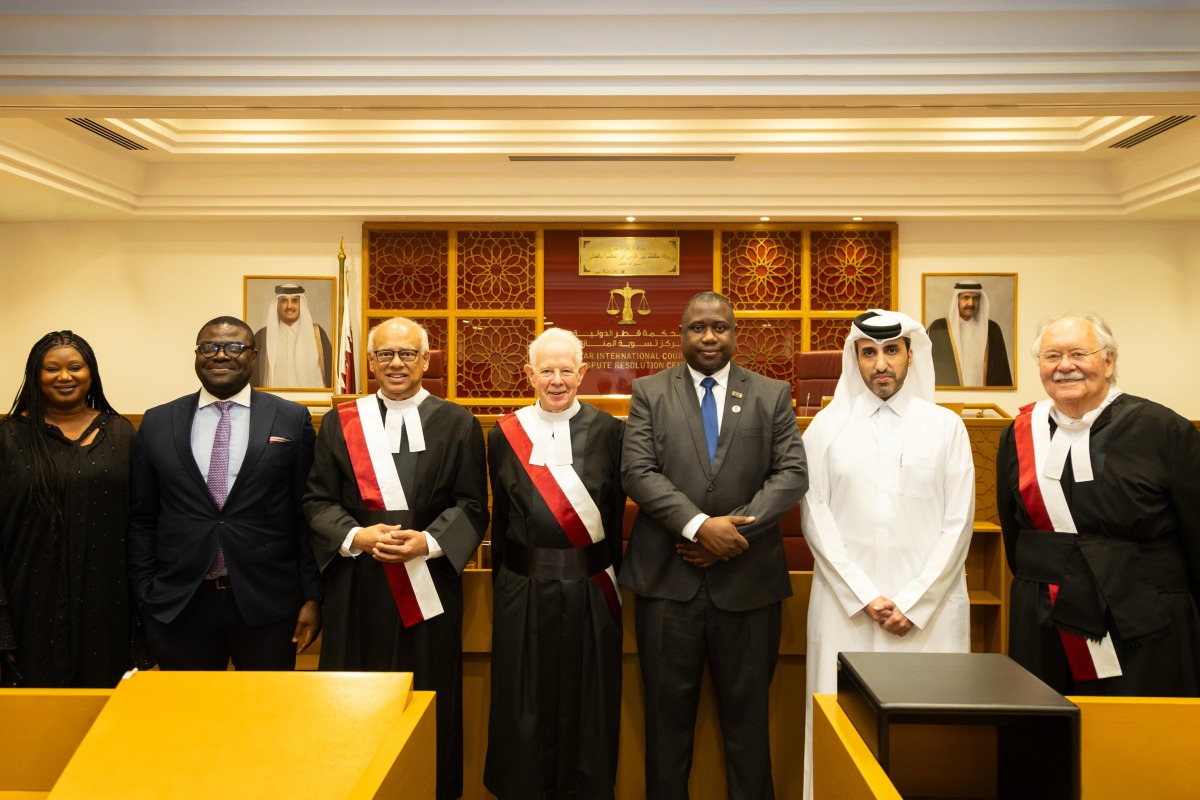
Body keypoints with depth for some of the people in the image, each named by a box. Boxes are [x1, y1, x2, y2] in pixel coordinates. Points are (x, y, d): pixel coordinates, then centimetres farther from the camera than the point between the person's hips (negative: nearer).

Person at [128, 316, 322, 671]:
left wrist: (312, 597, -3)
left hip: (266, 603, -1)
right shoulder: (157, 423, 5)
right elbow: (142, 519, 8)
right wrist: (146, 596, 3)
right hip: (179, 605, 2)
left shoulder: (292, 419, -1)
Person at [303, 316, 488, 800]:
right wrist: (356, 536, -14)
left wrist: (429, 541, -15)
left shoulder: (458, 424, 2)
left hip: (429, 583, -1)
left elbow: (472, 506, 0)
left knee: (427, 697, 6)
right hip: (356, 585, 1)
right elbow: (317, 500, 4)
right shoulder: (340, 422, 7)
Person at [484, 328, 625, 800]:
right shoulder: (504, 435, 2)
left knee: (588, 706, 11)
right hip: (524, 593, 1)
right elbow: (500, 520, 7)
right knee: (526, 708, 12)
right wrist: (504, 584, 8)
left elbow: (615, 515, 1)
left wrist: (608, 580, -2)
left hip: (589, 593, 0)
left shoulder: (608, 432, -1)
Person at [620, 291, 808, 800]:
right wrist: (699, 526, -17)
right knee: (668, 711, 11)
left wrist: (734, 530, -14)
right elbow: (637, 472, -6)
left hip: (747, 579, 1)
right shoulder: (649, 392, 5)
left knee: (746, 712, 12)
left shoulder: (773, 395, 7)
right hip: (667, 577, 0)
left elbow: (792, 474, -2)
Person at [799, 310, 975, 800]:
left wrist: (914, 602, -7)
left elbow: (958, 522, 1)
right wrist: (865, 596, -7)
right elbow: (816, 517, 0)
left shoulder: (946, 426, 5)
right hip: (847, 603, 0)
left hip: (929, 604, 0)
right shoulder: (827, 425, 5)